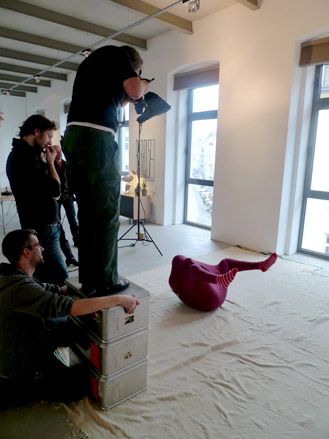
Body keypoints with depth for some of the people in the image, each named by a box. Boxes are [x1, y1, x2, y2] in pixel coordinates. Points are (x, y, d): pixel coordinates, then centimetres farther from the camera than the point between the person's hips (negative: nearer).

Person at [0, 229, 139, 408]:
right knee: (80, 385, 1)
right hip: (19, 366, -9)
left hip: (24, 340, 9)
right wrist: (118, 299, -37)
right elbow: (72, 307, -43)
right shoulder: (21, 287, -35)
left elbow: (49, 290, 4)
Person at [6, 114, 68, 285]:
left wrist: (45, 161, 6)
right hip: (42, 228, -11)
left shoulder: (24, 154, 14)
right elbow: (55, 191, -22)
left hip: (42, 225, 11)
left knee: (44, 275, 18)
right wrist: (50, 162, -8)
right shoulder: (24, 156, -18)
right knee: (59, 276, -7)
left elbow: (44, 186, 14)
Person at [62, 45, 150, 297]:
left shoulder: (91, 61, 32)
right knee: (107, 214, -4)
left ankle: (88, 280, 15)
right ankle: (106, 282, 3)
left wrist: (124, 99, 28)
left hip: (74, 136, 8)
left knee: (87, 214, 9)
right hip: (96, 137, -8)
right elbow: (135, 91, -6)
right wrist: (144, 85, 15)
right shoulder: (116, 53, 8)